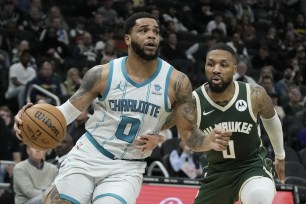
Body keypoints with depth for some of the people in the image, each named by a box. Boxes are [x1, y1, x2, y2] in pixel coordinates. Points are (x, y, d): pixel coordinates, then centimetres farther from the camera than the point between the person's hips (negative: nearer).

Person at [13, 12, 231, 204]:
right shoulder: (102, 74, -9)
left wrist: (208, 141, -27)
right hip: (88, 156, 1)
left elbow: (189, 132, -4)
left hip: (127, 168, -1)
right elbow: (69, 110, 1)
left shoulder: (176, 82, -10)